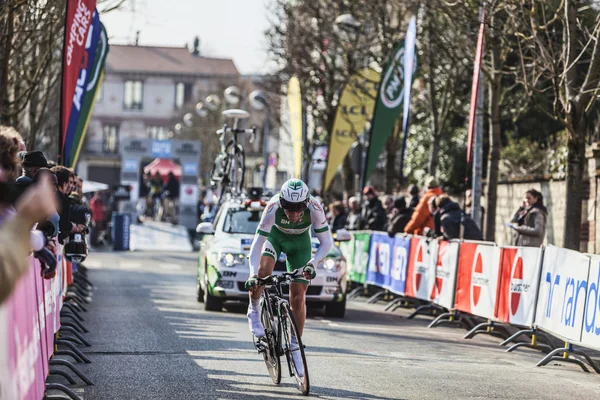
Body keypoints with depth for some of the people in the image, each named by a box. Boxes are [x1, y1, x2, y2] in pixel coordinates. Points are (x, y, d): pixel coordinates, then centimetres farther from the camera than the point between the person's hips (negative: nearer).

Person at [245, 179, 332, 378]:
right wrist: (252, 274, -49)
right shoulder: (273, 208, -37)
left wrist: (312, 263, -45)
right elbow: (258, 243, -37)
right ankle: (254, 311, -5)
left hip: (300, 242, 1)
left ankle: (295, 347, 10)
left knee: (298, 298, -4)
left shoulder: (314, 209, -36)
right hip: (276, 235, -1)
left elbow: (326, 243, -28)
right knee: (262, 270, -32)